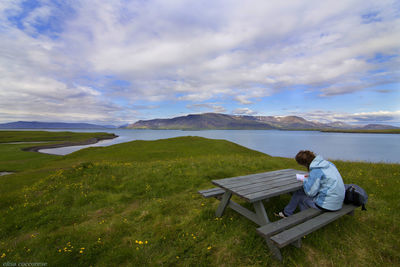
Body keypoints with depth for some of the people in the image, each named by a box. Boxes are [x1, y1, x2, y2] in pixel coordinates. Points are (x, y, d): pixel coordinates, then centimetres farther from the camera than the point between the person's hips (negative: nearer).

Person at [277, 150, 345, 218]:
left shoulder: (316, 170, -23)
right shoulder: (328, 163, 2)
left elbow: (310, 192, -19)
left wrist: (305, 180, -2)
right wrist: (310, 177, 11)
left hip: (327, 205, -8)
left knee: (298, 194, 8)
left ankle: (286, 213, 29)